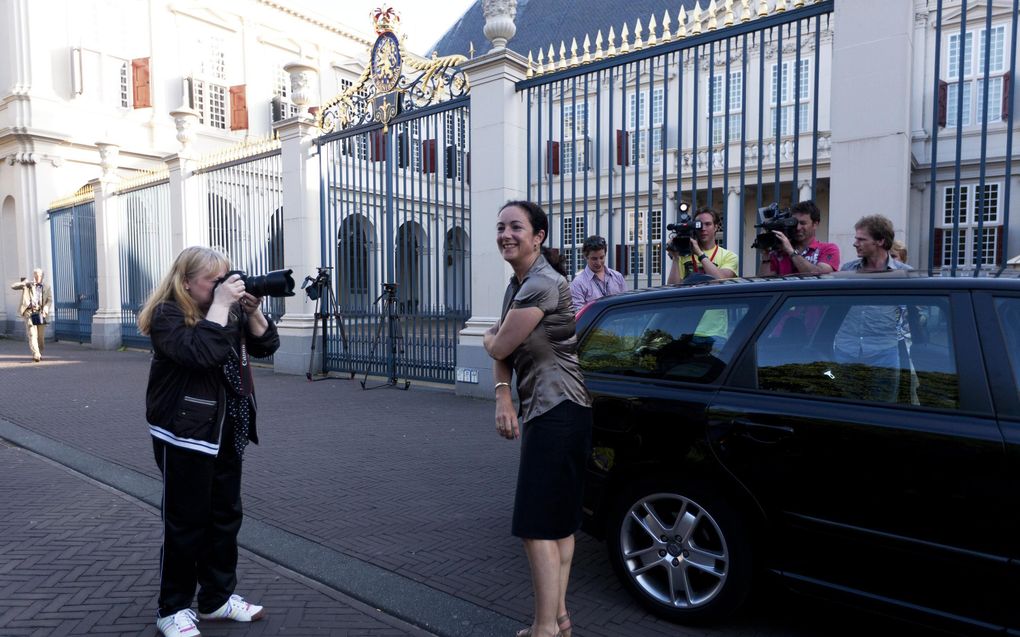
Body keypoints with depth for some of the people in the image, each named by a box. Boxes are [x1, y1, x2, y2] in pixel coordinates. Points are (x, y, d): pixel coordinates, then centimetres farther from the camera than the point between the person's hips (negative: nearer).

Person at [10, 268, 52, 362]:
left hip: (40, 313, 1)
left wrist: (46, 308, -14)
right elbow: (13, 286, 5)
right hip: (29, 312, -1)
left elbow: (50, 300, 5)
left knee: (41, 336, 5)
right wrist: (24, 283, -11)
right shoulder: (27, 285, 13)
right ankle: (36, 355, -20)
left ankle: (39, 354, 23)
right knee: (32, 334, -12)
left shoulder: (46, 288, 13)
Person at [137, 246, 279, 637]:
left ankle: (218, 597, 28)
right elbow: (201, 351, -29)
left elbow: (266, 345, 6)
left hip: (227, 434, 7)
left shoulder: (230, 312, 10)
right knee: (186, 523, 3)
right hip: (185, 435, -7)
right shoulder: (167, 315, -11)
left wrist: (252, 310, -7)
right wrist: (221, 305, -24)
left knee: (226, 517, 13)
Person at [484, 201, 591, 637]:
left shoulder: (542, 284, -17)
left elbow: (500, 346, -16)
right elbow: (503, 352, 12)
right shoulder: (517, 284, 14)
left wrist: (487, 338, 7)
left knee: (536, 526, -6)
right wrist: (503, 397, -4)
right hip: (546, 409, 10)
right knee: (558, 521, 16)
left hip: (557, 412, -10)